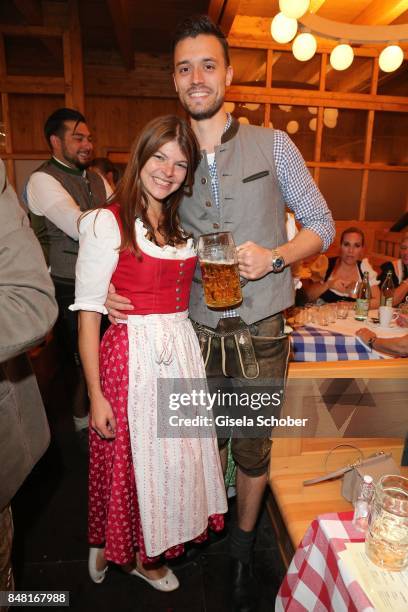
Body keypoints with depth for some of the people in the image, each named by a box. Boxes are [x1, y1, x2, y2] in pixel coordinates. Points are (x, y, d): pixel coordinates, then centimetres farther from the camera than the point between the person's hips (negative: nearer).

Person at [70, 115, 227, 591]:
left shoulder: (185, 224, 12)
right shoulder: (107, 222, -8)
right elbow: (88, 313, -11)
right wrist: (96, 394, -12)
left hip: (182, 351, 6)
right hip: (130, 354, -6)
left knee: (175, 456, 16)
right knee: (128, 460, 10)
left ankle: (147, 552, 43)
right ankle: (118, 548, 42)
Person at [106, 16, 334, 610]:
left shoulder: (273, 146, -1)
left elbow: (321, 224, 2)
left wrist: (274, 258, -18)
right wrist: (118, 288, -6)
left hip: (259, 333, -1)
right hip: (196, 331, 2)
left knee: (253, 449, 13)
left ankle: (243, 550, 40)